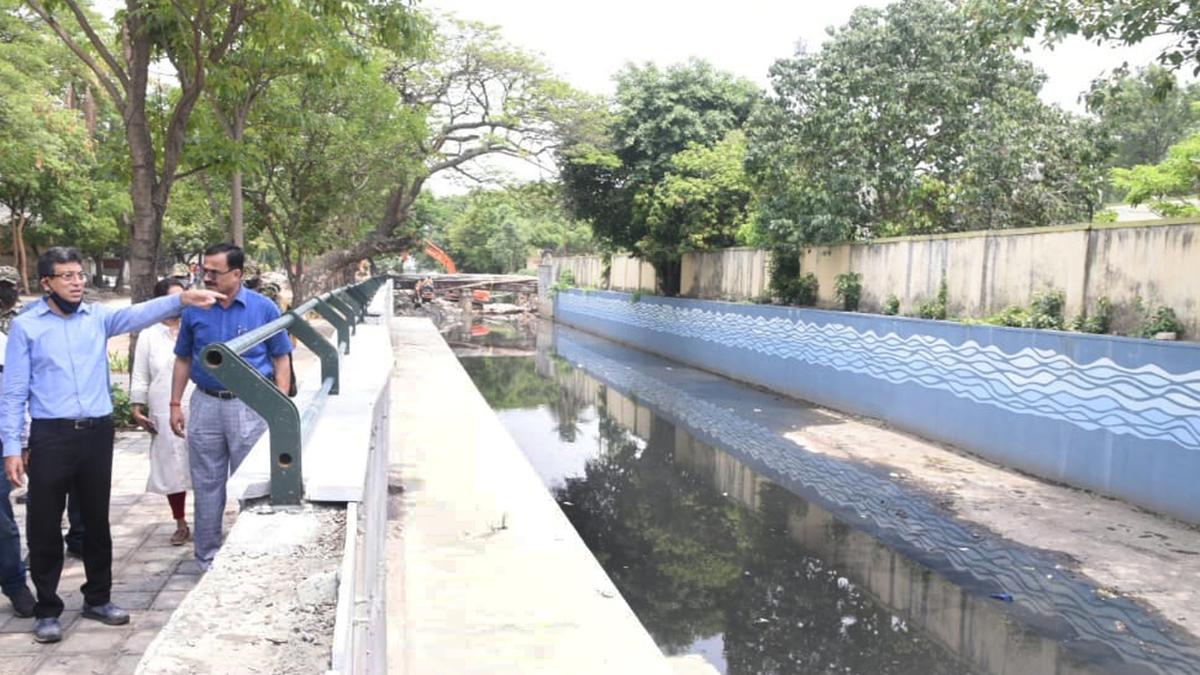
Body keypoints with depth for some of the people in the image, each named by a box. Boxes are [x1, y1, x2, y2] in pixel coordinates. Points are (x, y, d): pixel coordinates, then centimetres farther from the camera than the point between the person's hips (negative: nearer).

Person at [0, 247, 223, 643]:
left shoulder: (97, 317, 6)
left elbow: (138, 315, -12)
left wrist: (182, 300, -29)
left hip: (97, 432, 3)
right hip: (51, 435, -2)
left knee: (97, 520, 14)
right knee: (44, 527, 6)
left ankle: (98, 599, 28)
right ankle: (47, 610, 21)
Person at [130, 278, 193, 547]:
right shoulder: (149, 335, 5)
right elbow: (140, 376, 7)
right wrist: (137, 407, 2)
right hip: (165, 414, 1)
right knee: (172, 467, 7)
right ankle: (181, 524, 20)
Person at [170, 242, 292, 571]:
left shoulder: (264, 308, -4)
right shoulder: (194, 310, 3)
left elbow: (280, 359, 0)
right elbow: (183, 359, 12)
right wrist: (175, 404, 7)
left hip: (250, 405, -2)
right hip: (205, 404, 3)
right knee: (207, 485, 11)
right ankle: (207, 556, 24)